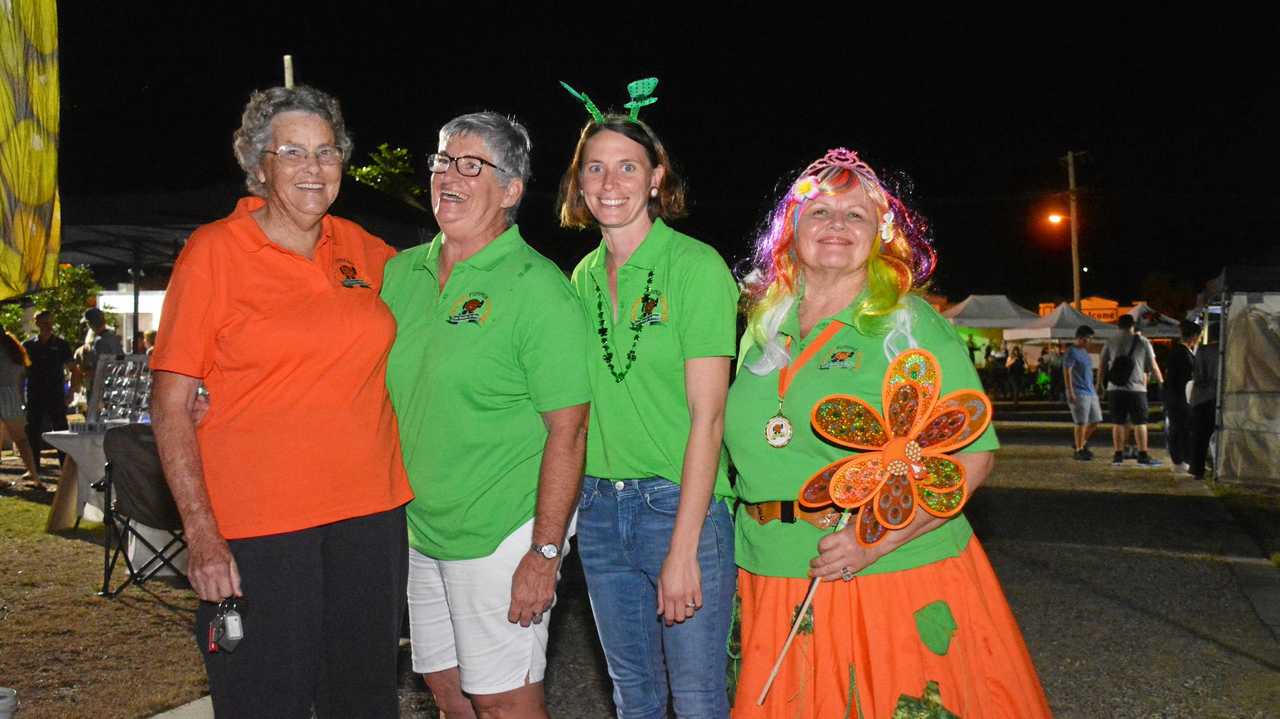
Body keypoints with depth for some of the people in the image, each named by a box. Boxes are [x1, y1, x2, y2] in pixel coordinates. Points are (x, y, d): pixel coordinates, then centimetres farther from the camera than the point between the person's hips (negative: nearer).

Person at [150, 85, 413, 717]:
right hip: (253, 529, -4)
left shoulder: (360, 249, 8)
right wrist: (200, 531, -14)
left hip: (370, 515, 4)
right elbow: (170, 404, -7)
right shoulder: (214, 251, -4)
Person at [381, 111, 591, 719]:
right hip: (420, 532, 7)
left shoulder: (537, 289, -14)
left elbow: (567, 431, -16)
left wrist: (545, 554, -18)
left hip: (501, 536, -6)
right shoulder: (400, 273, 6)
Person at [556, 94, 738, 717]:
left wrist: (682, 548, -17)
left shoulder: (696, 266, -9)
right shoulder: (583, 277, 8)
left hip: (680, 502, -5)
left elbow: (707, 415, -14)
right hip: (599, 507, 5)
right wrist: (576, 500, 6)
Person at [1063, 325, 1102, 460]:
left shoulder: (1084, 352, 17)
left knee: (1095, 420, 9)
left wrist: (1093, 390, 22)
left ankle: (1082, 443, 26)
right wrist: (1070, 392, -20)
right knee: (1081, 422, -7)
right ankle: (1078, 450, 2)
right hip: (1078, 393, -9)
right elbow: (1067, 372, -15)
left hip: (1090, 392, 9)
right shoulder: (1071, 352, -9)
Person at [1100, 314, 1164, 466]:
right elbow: (1153, 366, 3)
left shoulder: (1110, 342, 6)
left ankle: (1118, 455, 9)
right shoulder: (1143, 342, 1)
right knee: (1140, 423, 3)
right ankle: (1143, 455, 2)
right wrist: (1161, 382, 14)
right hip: (1136, 388, -2)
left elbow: (1101, 364, 10)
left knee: (1118, 423, 7)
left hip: (1115, 388, 3)